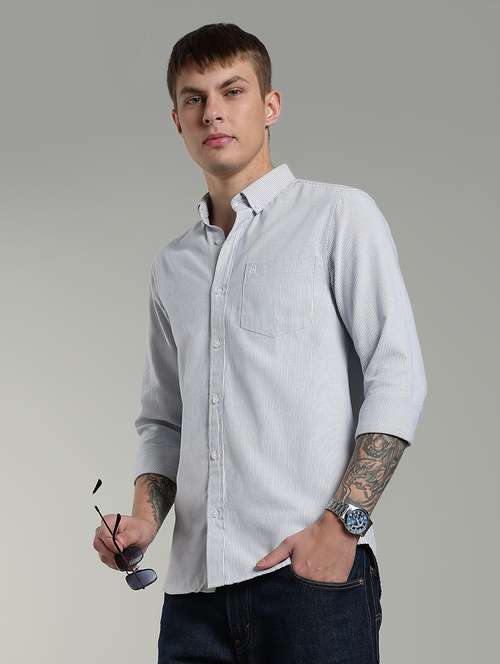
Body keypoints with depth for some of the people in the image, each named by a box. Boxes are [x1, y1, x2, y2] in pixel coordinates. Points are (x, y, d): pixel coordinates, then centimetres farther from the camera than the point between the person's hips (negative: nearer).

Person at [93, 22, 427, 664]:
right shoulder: (172, 265, 19)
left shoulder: (337, 215, 3)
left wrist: (341, 524, -14)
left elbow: (397, 375, -5)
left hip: (308, 571, -4)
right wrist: (145, 514, 3)